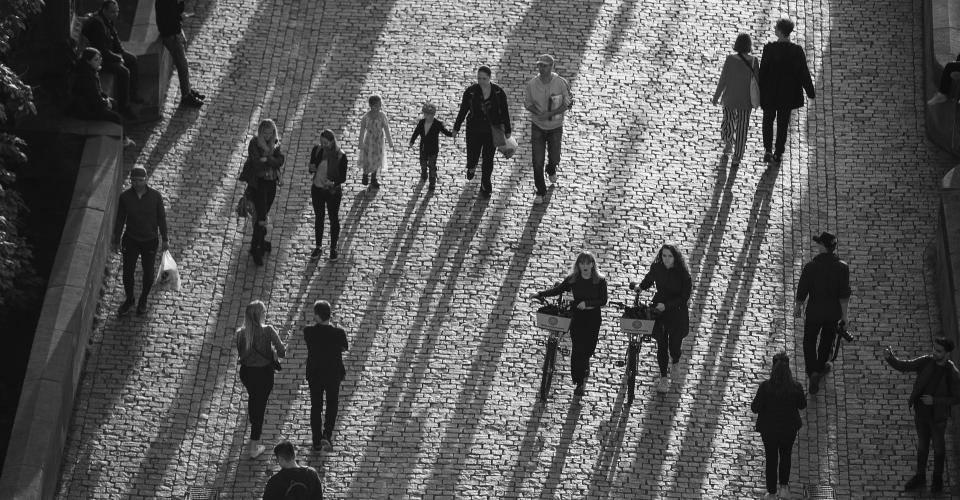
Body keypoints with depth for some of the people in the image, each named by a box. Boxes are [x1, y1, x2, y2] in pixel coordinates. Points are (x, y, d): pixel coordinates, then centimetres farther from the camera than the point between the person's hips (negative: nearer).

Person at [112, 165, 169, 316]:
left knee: (148, 273, 13)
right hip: (131, 241, 1)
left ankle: (143, 300, 39)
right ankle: (129, 299, 34)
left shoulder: (155, 196, -16)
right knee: (127, 272, 8)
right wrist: (116, 241, 2)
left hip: (150, 241, 0)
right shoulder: (125, 197, -14)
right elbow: (120, 220, -3)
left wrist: (165, 239, 0)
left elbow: (161, 218, -5)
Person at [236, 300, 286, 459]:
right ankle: (254, 446, 16)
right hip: (264, 373, -3)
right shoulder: (268, 331, -23)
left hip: (246, 372, 4)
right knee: (260, 405, 11)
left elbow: (241, 353, 0)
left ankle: (254, 425, 59)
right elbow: (282, 352, -18)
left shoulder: (241, 333, -14)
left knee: (253, 396, 32)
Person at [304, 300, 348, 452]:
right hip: (333, 374, -1)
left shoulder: (309, 332, -21)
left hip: (314, 375, 1)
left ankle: (317, 442, 25)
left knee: (316, 407, 17)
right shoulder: (338, 333, -22)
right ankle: (327, 435, 7)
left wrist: (317, 323, -8)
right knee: (332, 405, 20)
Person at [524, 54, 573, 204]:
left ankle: (551, 170, 54)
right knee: (537, 161, -4)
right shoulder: (532, 84, -16)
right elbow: (528, 104, -2)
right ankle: (540, 192, 13)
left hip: (555, 127, 0)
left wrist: (549, 114, -25)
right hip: (538, 126, 0)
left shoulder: (561, 83, -20)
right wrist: (539, 113, -22)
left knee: (554, 158, 15)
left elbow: (566, 104, -12)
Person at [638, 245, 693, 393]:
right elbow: (648, 281, 13)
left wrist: (666, 305, -24)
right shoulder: (656, 268, -9)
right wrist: (640, 288, 0)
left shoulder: (682, 274, -19)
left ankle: (675, 364, 44)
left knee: (674, 345, 8)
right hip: (659, 310, 2)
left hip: (677, 313, -2)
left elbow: (684, 298, -17)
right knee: (662, 345, 1)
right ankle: (663, 378, 16)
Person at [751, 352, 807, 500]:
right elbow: (802, 405, -5)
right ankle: (784, 485, 29)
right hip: (789, 428, 0)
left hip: (769, 428, 0)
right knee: (785, 455, 29)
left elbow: (755, 408, -18)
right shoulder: (796, 388, -23)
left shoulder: (765, 387, -27)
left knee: (771, 459, 19)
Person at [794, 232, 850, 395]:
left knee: (809, 341, 15)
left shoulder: (810, 267, -22)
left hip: (814, 311, -2)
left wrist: (798, 306, 6)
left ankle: (813, 372, -3)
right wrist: (844, 314, 0)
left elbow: (802, 291, -12)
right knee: (827, 339, 26)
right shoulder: (842, 267, -17)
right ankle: (821, 366, 47)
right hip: (833, 311, 2)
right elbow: (844, 294, -13)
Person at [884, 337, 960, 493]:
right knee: (922, 445, 21)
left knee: (938, 447, 18)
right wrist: (889, 357, -38)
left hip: (938, 416, -3)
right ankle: (920, 476, 40)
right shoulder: (926, 362, -16)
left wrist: (934, 400, -27)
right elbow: (903, 366, -17)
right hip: (921, 412, 3)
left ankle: (937, 479, 39)